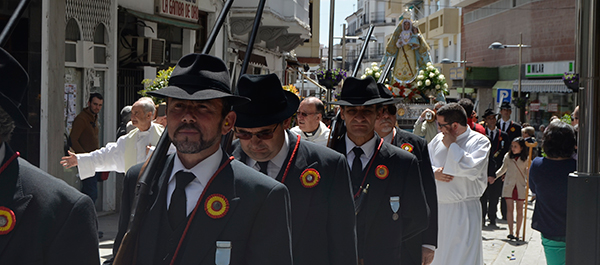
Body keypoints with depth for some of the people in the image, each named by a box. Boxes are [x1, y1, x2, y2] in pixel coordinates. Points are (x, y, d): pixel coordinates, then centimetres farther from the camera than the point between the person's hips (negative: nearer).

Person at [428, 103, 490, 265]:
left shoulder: (480, 141, -7)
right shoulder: (438, 139, 9)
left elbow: (473, 169, -22)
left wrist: (452, 145, -13)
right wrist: (434, 173, -8)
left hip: (464, 210, -5)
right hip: (437, 208, 5)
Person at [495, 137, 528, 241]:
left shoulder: (526, 158, -1)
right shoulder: (508, 156, 3)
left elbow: (528, 173, 5)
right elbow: (503, 169, 16)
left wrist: (528, 184, -9)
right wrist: (494, 176, 9)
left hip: (520, 186, -1)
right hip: (509, 185, 1)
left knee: (519, 210, 4)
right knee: (510, 208, -5)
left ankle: (517, 233, 14)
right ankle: (510, 232, -5)